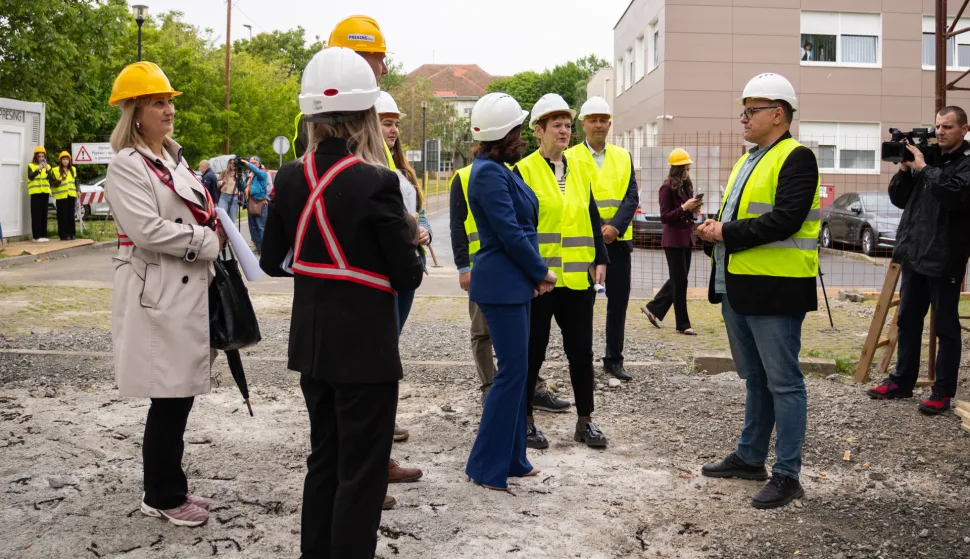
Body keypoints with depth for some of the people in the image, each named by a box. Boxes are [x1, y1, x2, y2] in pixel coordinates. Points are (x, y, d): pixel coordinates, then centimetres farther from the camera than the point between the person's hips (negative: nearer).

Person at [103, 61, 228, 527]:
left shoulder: (173, 159, 17)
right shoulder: (126, 164, -9)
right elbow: (146, 229, -20)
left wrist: (214, 225, 5)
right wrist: (208, 242, -13)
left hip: (188, 289, 8)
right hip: (157, 293, -8)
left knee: (180, 393, 12)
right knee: (169, 396, -3)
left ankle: (165, 488, 25)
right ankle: (163, 497, 12)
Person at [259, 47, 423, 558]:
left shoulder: (291, 178, -1)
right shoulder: (376, 182, -18)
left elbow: (271, 261, 8)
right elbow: (408, 277, -15)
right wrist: (407, 249, 6)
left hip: (311, 344, 7)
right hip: (364, 347, -6)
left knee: (323, 459, 21)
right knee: (361, 473, 6)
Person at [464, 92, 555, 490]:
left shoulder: (500, 170, 14)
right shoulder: (489, 173, -16)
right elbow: (510, 234, -19)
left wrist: (535, 273, 5)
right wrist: (541, 272, -8)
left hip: (515, 283, 10)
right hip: (502, 285, -10)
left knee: (515, 370, 13)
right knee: (512, 371, -6)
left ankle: (511, 458, 23)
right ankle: (486, 467, 4)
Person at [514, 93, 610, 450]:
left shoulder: (581, 169, 12)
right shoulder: (524, 170, -5)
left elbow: (593, 220, 14)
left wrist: (600, 260, 5)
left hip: (578, 277, 5)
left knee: (581, 350, 10)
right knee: (533, 350, 5)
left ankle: (585, 421, 22)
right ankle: (525, 420, 19)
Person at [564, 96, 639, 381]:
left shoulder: (623, 157, 9)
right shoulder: (570, 158, 0)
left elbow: (632, 196, 1)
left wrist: (615, 226, -14)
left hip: (618, 240, 3)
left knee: (618, 301, 7)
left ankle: (614, 360, 18)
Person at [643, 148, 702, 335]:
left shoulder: (686, 186, 12)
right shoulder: (667, 187, -11)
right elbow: (664, 217, -13)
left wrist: (694, 209, -2)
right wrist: (684, 208, -22)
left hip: (686, 239, 8)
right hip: (673, 240, -8)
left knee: (678, 280, 12)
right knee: (680, 281, -3)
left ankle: (653, 308, 25)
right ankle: (683, 324, 4)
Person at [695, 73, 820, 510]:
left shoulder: (796, 158, -10)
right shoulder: (748, 160, 19)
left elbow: (785, 220, -22)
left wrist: (727, 234, -18)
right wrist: (715, 229, 2)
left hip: (775, 290, -9)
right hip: (738, 289, 9)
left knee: (783, 383, -2)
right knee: (755, 379, 18)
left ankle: (787, 475, 6)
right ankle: (750, 457, 30)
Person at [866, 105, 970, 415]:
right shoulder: (926, 157, 12)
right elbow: (899, 199, 12)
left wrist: (923, 167, -19)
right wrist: (905, 169, -3)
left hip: (944, 260, -6)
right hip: (914, 256, 6)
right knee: (907, 321, 13)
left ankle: (943, 391, 9)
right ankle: (902, 381, 23)